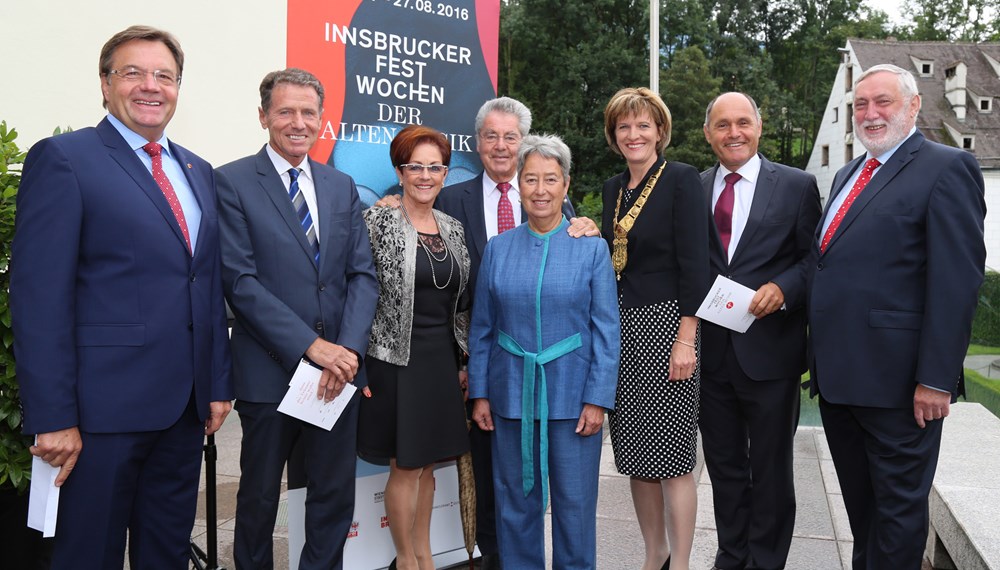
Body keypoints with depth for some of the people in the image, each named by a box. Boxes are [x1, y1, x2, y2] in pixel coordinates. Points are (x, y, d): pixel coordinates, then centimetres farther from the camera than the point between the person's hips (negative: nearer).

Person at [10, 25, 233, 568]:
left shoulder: (198, 171, 14)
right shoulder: (62, 158, -6)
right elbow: (39, 297, -12)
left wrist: (219, 383, 11)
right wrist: (52, 418, -16)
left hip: (186, 404, 6)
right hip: (104, 406, -6)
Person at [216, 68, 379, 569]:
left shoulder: (341, 186, 10)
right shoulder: (232, 182, -4)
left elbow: (362, 274, 5)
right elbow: (239, 280, -12)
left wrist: (349, 349, -10)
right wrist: (309, 345, -17)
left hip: (339, 367, 4)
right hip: (269, 371, -4)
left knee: (336, 494, 12)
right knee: (259, 496, 13)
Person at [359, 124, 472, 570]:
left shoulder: (452, 228, 8)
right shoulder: (378, 221, -8)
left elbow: (460, 303, 12)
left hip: (443, 360, 5)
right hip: (397, 360, -5)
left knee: (426, 463, 15)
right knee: (405, 466, 4)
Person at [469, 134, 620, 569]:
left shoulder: (591, 248, -2)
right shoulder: (498, 249, 4)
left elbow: (606, 329, -3)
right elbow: (481, 328, 7)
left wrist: (598, 398, -8)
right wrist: (479, 393, 3)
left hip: (571, 393, -2)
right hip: (512, 392, 2)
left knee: (574, 501, 7)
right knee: (516, 499, 12)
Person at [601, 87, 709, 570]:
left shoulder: (681, 179, -6)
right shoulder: (614, 187, 13)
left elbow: (694, 264, -12)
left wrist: (686, 340, -16)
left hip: (666, 325, -6)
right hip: (621, 329, 6)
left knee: (671, 457, -2)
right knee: (635, 456, 11)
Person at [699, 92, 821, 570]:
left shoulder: (797, 185, -1)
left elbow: (814, 258, -1)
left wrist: (783, 289, -18)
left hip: (769, 350, -3)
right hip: (711, 351, 3)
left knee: (770, 468, 10)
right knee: (724, 464, 16)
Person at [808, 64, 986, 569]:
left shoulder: (947, 168, -8)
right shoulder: (847, 175, 17)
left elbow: (957, 281, -16)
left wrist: (937, 379, -20)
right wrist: (819, 355, 14)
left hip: (893, 378, -8)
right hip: (837, 374, 8)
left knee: (898, 504, 8)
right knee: (858, 501, 20)